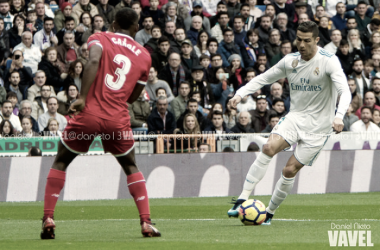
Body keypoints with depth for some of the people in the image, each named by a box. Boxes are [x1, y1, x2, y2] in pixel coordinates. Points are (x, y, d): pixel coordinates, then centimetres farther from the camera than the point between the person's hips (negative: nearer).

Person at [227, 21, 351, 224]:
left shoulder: (329, 61, -12)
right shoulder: (290, 61, 3)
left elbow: (345, 92, -21)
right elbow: (263, 78, 14)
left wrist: (339, 116, -40)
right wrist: (240, 93, -3)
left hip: (318, 125, -3)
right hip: (295, 116, 3)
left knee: (290, 170, -8)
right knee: (269, 148, -24)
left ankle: (269, 213, 11)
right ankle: (243, 199, -27)